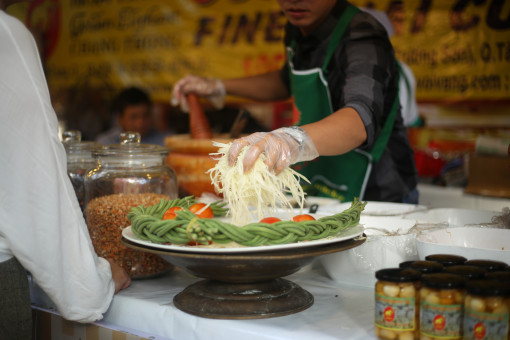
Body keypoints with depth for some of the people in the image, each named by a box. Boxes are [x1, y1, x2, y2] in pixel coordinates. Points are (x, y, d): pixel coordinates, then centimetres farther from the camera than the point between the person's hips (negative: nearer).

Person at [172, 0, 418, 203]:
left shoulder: (362, 39, -23)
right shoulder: (298, 29, 1)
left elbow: (361, 119, -43)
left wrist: (294, 140, -62)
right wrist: (219, 87, 15)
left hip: (378, 198, -6)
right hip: (319, 196, 6)